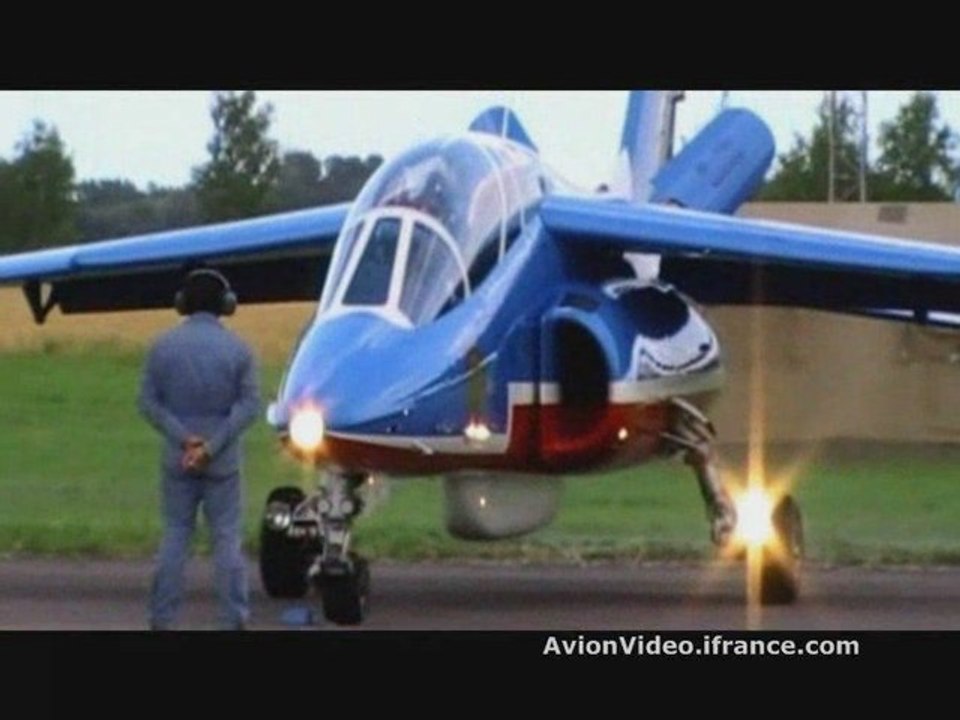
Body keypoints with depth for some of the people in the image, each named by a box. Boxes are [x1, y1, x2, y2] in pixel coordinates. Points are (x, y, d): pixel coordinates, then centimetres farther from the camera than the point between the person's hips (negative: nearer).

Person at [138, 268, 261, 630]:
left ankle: (162, 620, 7)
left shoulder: (163, 346, 0)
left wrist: (183, 438, -12)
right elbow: (248, 404, -11)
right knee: (227, 539, 3)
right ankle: (234, 621, 1)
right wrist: (212, 446, -16)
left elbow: (149, 402, -5)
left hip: (177, 460, 1)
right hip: (223, 463, -1)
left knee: (174, 536, 8)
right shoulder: (238, 349, -4)